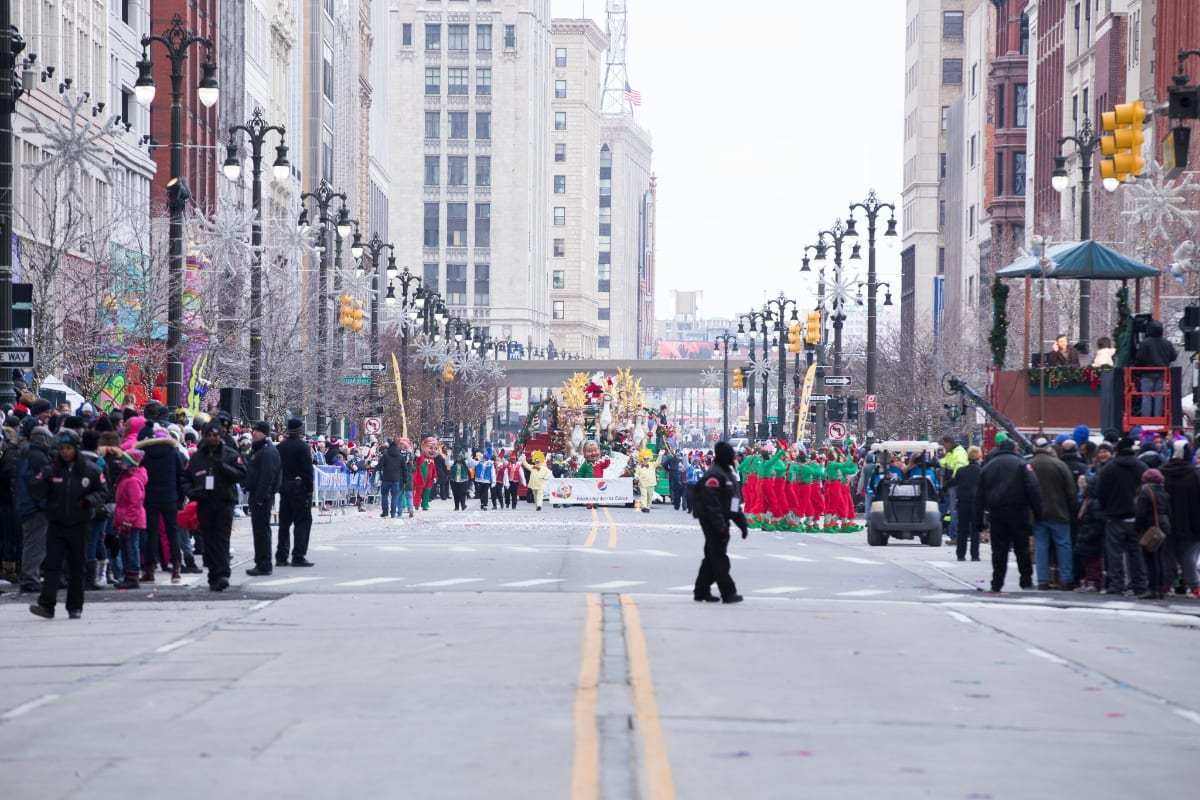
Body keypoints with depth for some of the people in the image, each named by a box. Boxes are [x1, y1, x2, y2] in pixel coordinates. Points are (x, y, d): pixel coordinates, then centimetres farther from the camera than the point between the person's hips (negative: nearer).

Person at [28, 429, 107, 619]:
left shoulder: (90, 470, -2)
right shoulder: (52, 469, 1)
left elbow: (103, 492, 3)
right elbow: (35, 491, -3)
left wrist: (89, 500, -17)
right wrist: (43, 479, -23)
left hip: (79, 525, 0)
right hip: (56, 525, 0)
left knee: (77, 567, 7)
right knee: (52, 564, -9)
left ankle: (75, 607, 15)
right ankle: (47, 605, -15)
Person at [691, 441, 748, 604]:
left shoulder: (729, 474, 17)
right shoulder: (714, 475, -15)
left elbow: (735, 501, 23)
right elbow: (711, 503, -23)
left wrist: (742, 523, 20)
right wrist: (720, 525, -27)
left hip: (721, 521, 10)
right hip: (712, 522, -10)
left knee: (712, 557, 13)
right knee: (719, 558, -6)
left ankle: (701, 591, 19)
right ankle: (728, 592, -4)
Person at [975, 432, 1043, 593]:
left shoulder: (988, 466, 12)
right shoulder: (1021, 465, 0)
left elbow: (979, 496, 12)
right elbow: (1033, 489, -9)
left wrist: (978, 519, 14)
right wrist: (1037, 512, -7)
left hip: (996, 514, 2)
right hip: (1018, 513, -2)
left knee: (999, 550, 4)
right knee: (1022, 548, 6)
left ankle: (997, 583, 0)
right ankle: (1026, 581, 8)